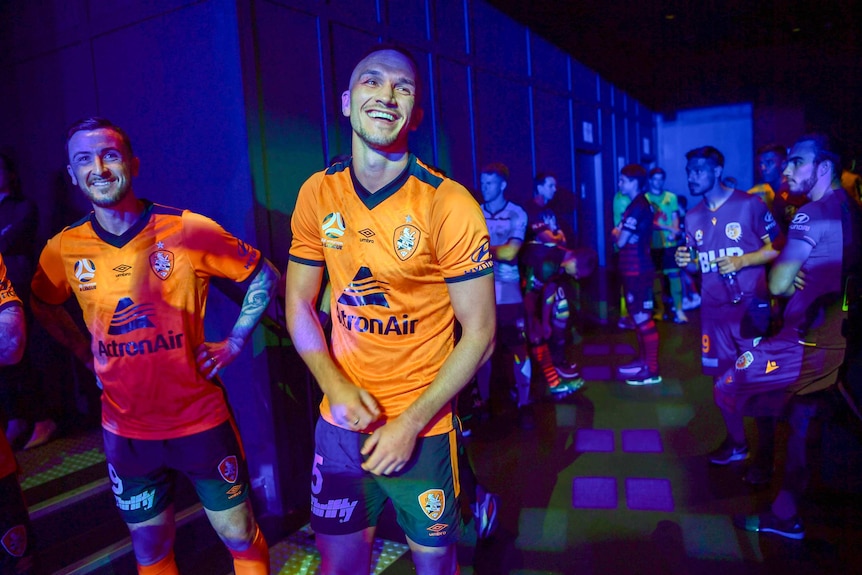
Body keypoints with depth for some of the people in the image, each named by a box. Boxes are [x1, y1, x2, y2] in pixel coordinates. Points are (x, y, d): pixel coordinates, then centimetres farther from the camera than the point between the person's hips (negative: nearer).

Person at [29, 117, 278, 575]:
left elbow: (264, 277, -2)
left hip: (200, 418, -2)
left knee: (241, 536, 11)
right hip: (126, 429, 3)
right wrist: (86, 352, 5)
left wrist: (234, 343, -7)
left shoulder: (189, 230, -13)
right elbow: (43, 304, 18)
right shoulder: (63, 249, -3)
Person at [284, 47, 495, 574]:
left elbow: (479, 332, -13)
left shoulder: (449, 205, -16)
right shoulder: (317, 194, -4)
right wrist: (335, 386, -10)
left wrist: (411, 422, -15)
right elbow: (299, 303, 4)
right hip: (342, 417, 3)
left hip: (422, 427, -2)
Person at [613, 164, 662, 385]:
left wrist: (615, 233, 1)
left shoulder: (637, 207, -17)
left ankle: (652, 370, -1)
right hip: (634, 269, 10)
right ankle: (642, 360, 28)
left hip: (638, 271, -10)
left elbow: (620, 241, -18)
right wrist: (619, 233, -1)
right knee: (638, 318, 17)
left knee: (643, 319, -6)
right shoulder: (640, 205, 15)